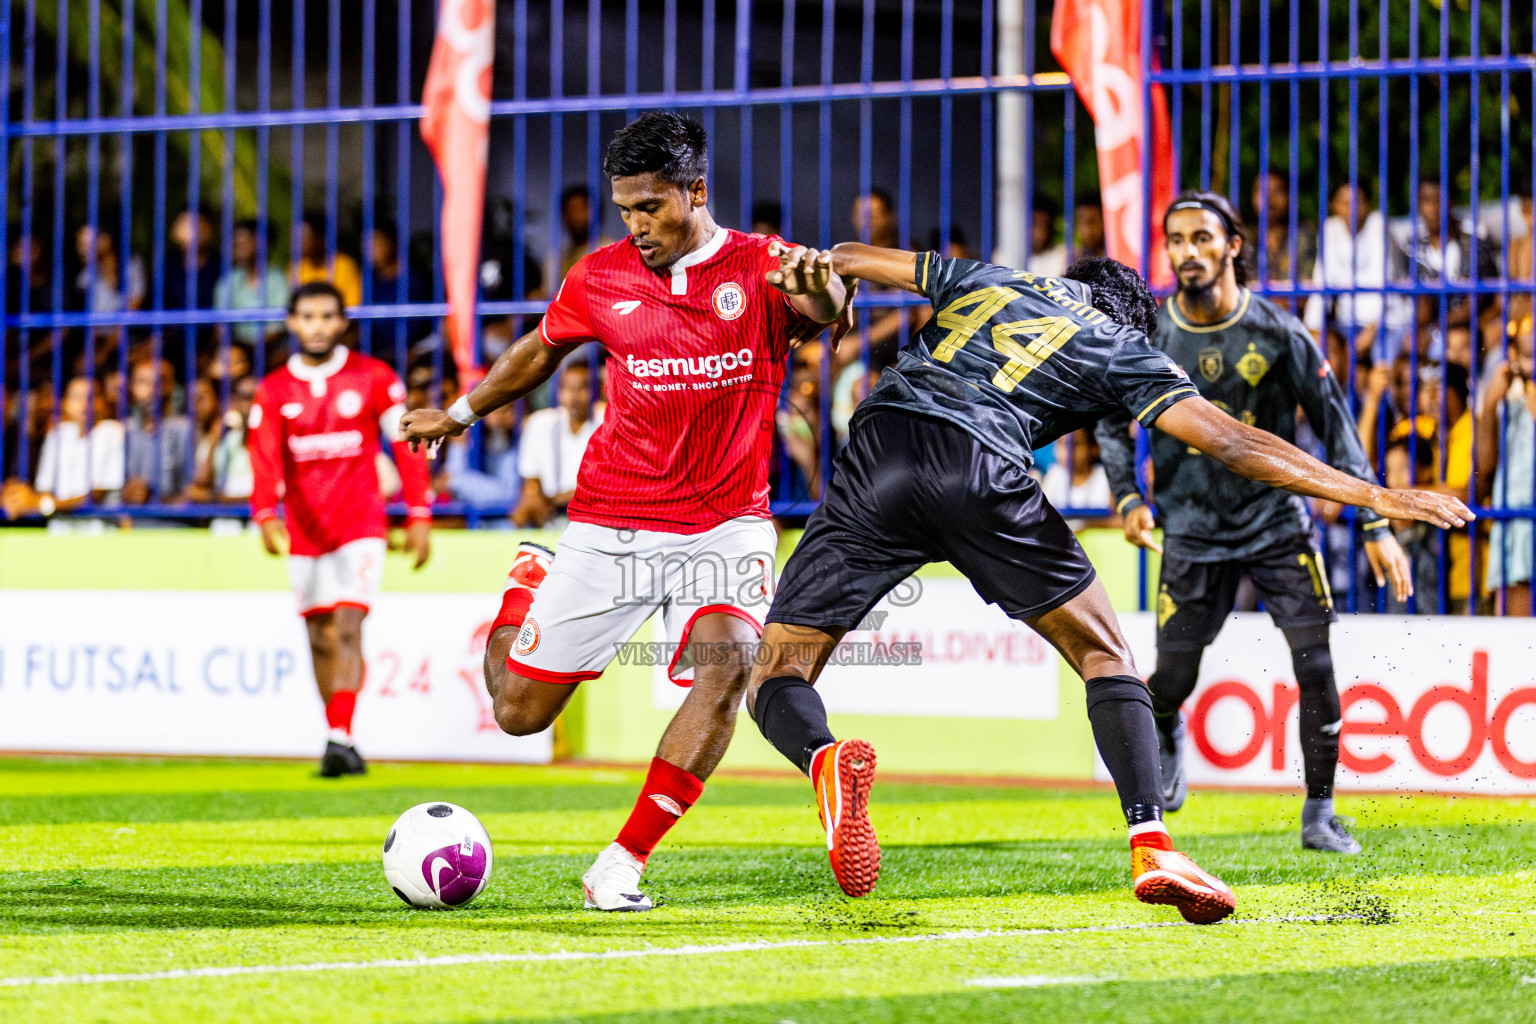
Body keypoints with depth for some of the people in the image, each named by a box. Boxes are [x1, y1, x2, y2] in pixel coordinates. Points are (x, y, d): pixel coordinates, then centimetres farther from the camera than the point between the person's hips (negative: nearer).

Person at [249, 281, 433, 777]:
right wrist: (266, 515, -27)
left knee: (348, 628, -18)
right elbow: (264, 458, -9)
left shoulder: (374, 377, -1)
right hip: (304, 529, 3)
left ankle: (340, 738, -26)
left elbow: (407, 445, 3)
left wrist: (419, 517, -1)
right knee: (321, 639, 8)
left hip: (360, 525, -3)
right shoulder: (274, 391, 3)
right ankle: (340, 743, 19)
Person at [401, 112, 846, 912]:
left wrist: (818, 290, -52)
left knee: (726, 666, -29)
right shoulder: (600, 278, 1)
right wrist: (460, 413, 23)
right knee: (518, 711, 2)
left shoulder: (761, 268, -7)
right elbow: (542, 349, 20)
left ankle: (621, 865, -18)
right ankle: (527, 589, 38)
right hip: (611, 525, 2)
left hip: (726, 522, -2)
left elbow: (822, 311, -29)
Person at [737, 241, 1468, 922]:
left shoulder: (982, 277, 32)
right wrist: (1370, 494, 15)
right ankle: (1151, 847, -1)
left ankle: (825, 760, -30)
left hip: (877, 446, 2)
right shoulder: (1121, 347, 21)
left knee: (774, 682, 6)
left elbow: (845, 260, 40)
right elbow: (1229, 442, 14)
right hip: (982, 473, -2)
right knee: (1106, 656, 16)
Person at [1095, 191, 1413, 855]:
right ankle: (1167, 740, 37)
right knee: (1171, 681, -1)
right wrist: (1128, 497, -5)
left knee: (1315, 668, -11)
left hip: (1277, 520, -1)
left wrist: (1375, 525, -7)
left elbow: (1334, 424, -3)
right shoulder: (1149, 336, -5)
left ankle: (1319, 815, 2)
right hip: (1193, 528, 1)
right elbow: (1111, 419, 11)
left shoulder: (1277, 334, -8)